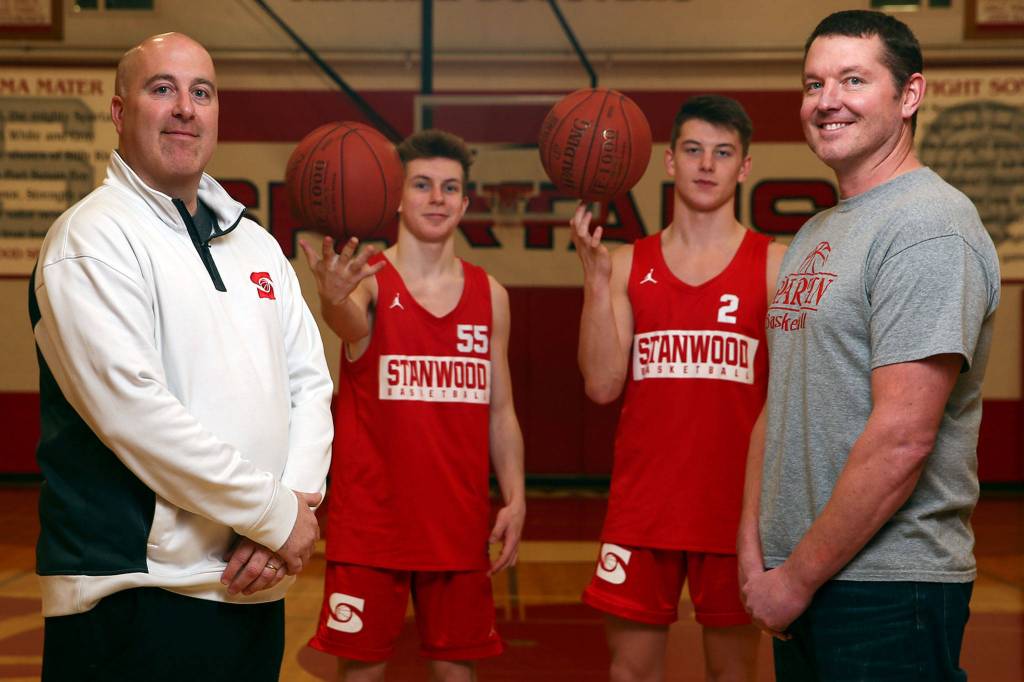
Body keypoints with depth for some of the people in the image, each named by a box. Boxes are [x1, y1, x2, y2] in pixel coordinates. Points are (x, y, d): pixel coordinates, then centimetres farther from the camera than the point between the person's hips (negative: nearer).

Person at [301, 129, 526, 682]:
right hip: (369, 518, -3)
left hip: (459, 521, 3)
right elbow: (349, 324, -30)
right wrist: (333, 298, -54)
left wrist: (515, 498, -1)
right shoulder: (369, 280, -5)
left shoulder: (490, 295, 6)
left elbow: (500, 411, 9)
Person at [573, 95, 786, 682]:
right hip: (643, 505, 2)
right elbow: (603, 385, -3)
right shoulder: (629, 266, 6)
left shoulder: (776, 266, 1)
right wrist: (595, 275, -10)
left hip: (737, 505, -1)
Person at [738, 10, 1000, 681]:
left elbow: (901, 438, -22)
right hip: (797, 583, 8)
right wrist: (753, 548, 4)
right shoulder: (814, 234, 13)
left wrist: (798, 576, -16)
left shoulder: (930, 229, -16)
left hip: (887, 592, -8)